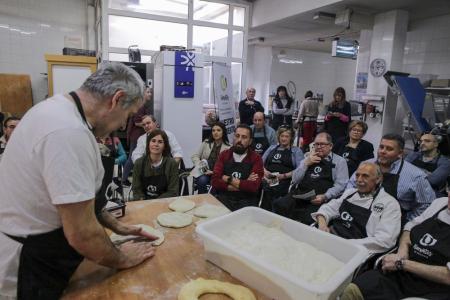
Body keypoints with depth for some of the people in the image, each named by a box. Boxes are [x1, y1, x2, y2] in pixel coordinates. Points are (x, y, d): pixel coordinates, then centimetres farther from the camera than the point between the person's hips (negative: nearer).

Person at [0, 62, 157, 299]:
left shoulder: (58, 108, 1)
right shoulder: (70, 132, -32)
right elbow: (82, 234, -28)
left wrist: (116, 226, 11)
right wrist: (121, 259, -10)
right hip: (26, 270, -9)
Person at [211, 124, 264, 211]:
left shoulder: (256, 159, 1)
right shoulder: (224, 155, 8)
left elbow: (253, 187, -12)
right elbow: (215, 181, -4)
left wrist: (229, 180, -5)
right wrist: (243, 185, -9)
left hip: (246, 201, -2)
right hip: (223, 198, 2)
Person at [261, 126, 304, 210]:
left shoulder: (296, 151, 11)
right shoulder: (272, 148, 22)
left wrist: (285, 175, -12)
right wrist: (264, 171, -1)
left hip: (284, 187, -3)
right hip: (267, 184, 3)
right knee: (264, 209, -5)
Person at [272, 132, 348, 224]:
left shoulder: (339, 161, 10)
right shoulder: (308, 158, 22)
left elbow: (340, 185, -2)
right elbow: (295, 180, 15)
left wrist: (324, 197, -17)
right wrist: (306, 163, 3)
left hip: (320, 200, -4)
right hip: (300, 195, 4)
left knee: (309, 218, -34)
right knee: (279, 204, -22)